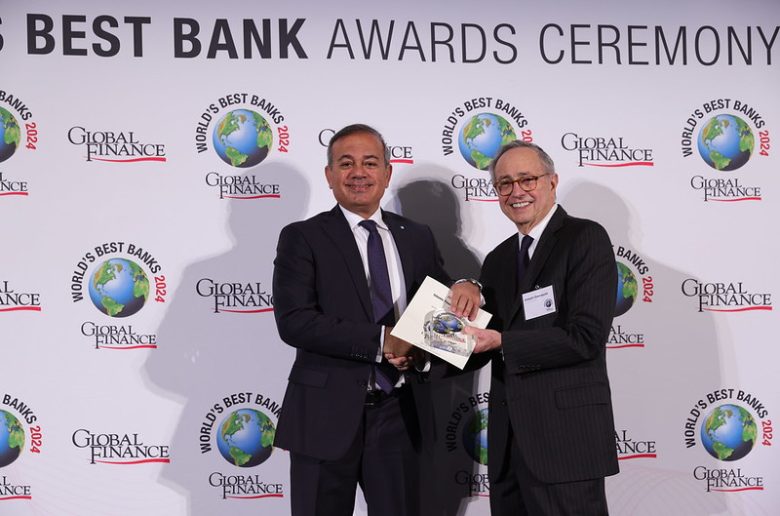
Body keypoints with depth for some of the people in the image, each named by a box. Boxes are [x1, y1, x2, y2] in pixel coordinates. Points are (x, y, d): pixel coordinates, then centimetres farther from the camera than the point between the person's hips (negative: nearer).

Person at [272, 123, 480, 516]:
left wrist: (464, 290, -11)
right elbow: (293, 321, -15)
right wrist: (380, 340, -21)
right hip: (327, 416, -3)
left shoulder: (417, 237, 9)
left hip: (398, 413, 4)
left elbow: (441, 309, 13)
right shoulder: (302, 238, -4)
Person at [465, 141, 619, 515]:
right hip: (508, 440, 7)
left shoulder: (585, 239, -5)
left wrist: (500, 341, -16)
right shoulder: (497, 260, 16)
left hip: (566, 438, -6)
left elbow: (586, 337, -15)